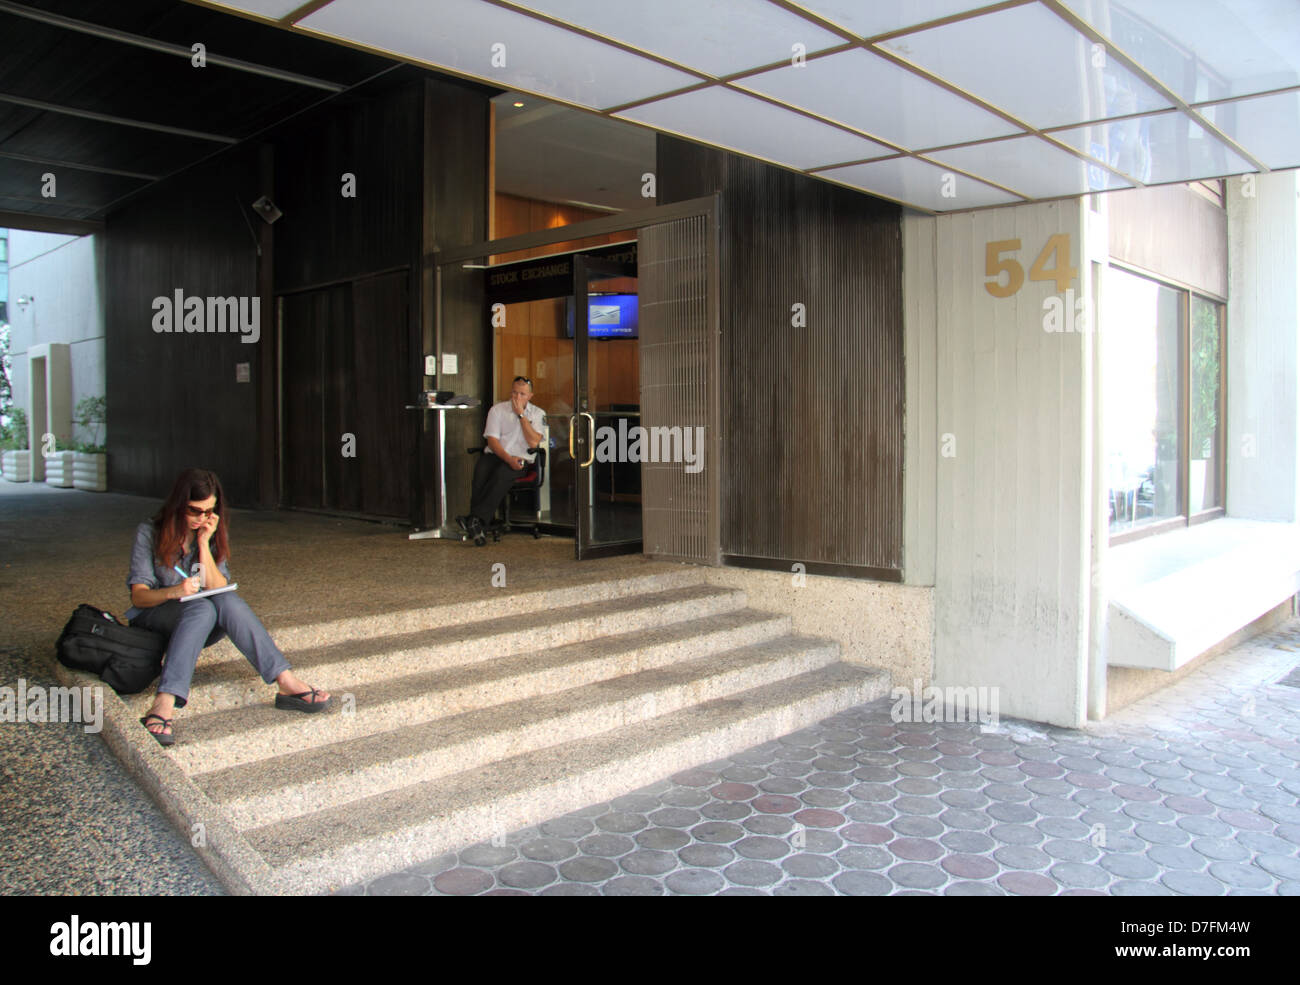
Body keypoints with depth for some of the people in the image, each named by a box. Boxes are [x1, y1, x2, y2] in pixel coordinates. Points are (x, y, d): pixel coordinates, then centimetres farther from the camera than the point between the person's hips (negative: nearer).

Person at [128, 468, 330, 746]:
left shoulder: (214, 534, 4)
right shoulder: (149, 533, -5)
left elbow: (217, 588, -7)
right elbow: (138, 596, -12)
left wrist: (204, 543, -16)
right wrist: (173, 592, -32)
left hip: (199, 627, 3)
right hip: (152, 621, -3)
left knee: (228, 601, -32)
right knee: (201, 608, -36)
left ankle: (287, 683, -42)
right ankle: (163, 705, -52)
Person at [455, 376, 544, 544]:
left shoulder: (537, 414, 10)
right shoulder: (498, 409, 10)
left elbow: (534, 442, -6)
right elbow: (492, 439, 0)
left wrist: (521, 415, -7)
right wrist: (508, 459, -16)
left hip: (519, 459, -1)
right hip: (495, 454, 1)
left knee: (501, 475, -35)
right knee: (480, 473, -32)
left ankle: (475, 519, -43)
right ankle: (477, 527, -38)